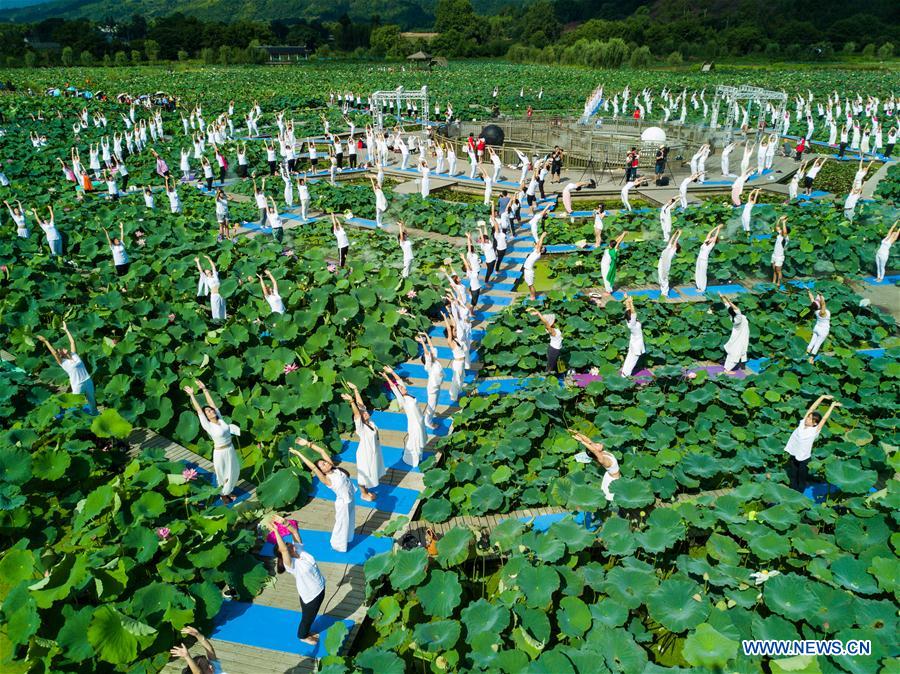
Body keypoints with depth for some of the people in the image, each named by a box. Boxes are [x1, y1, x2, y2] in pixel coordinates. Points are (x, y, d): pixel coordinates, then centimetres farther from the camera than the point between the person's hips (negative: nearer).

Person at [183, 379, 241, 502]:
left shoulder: (220, 419, -4)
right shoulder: (208, 426, -17)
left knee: (233, 472, 19)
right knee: (222, 474, 13)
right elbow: (199, 411, -20)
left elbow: (212, 403, -5)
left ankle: (228, 491, 42)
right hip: (220, 453, -6)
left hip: (231, 450, 6)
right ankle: (223, 494, 35)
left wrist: (204, 388, -6)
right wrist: (192, 395, -18)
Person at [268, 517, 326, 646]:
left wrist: (285, 523, -35)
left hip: (320, 589, 6)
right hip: (310, 596, -6)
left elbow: (295, 531, -17)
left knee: (312, 615, 29)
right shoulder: (290, 565, -30)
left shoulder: (299, 549, -12)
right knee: (307, 617, 21)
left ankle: (307, 632, 55)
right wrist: (275, 530, -50)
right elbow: (283, 549, -47)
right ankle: (303, 636, 49)